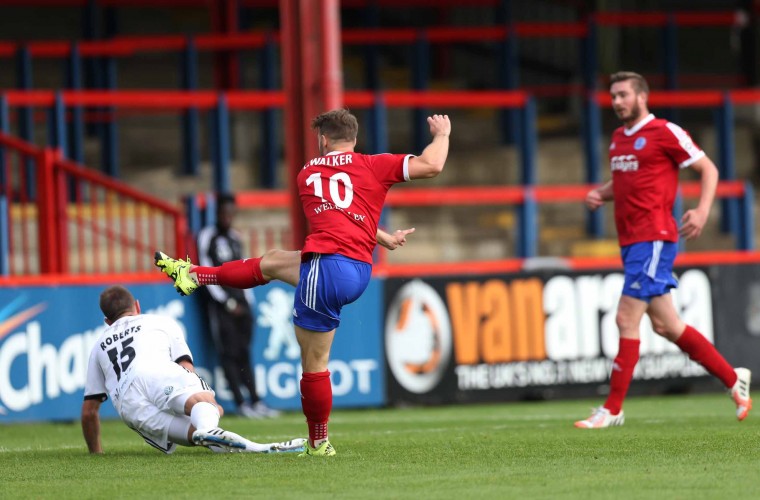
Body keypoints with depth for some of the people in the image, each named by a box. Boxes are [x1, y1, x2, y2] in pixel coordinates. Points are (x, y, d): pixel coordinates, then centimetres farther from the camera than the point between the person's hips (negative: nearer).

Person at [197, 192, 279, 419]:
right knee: (229, 353, -8)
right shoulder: (207, 237, -5)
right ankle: (241, 404, -10)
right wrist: (227, 303, -10)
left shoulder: (235, 238, 16)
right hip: (220, 304, -6)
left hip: (239, 303, 6)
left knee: (243, 353, 5)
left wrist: (247, 301, 11)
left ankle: (256, 402, 4)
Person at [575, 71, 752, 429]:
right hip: (630, 240, 9)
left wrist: (702, 210, -17)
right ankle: (733, 379, 22)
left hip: (653, 238, -9)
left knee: (627, 318, -12)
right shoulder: (619, 138, 16)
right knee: (665, 325, 10)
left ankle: (613, 410, -8)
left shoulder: (665, 133, -7)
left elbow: (708, 170, -3)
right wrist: (600, 194, 9)